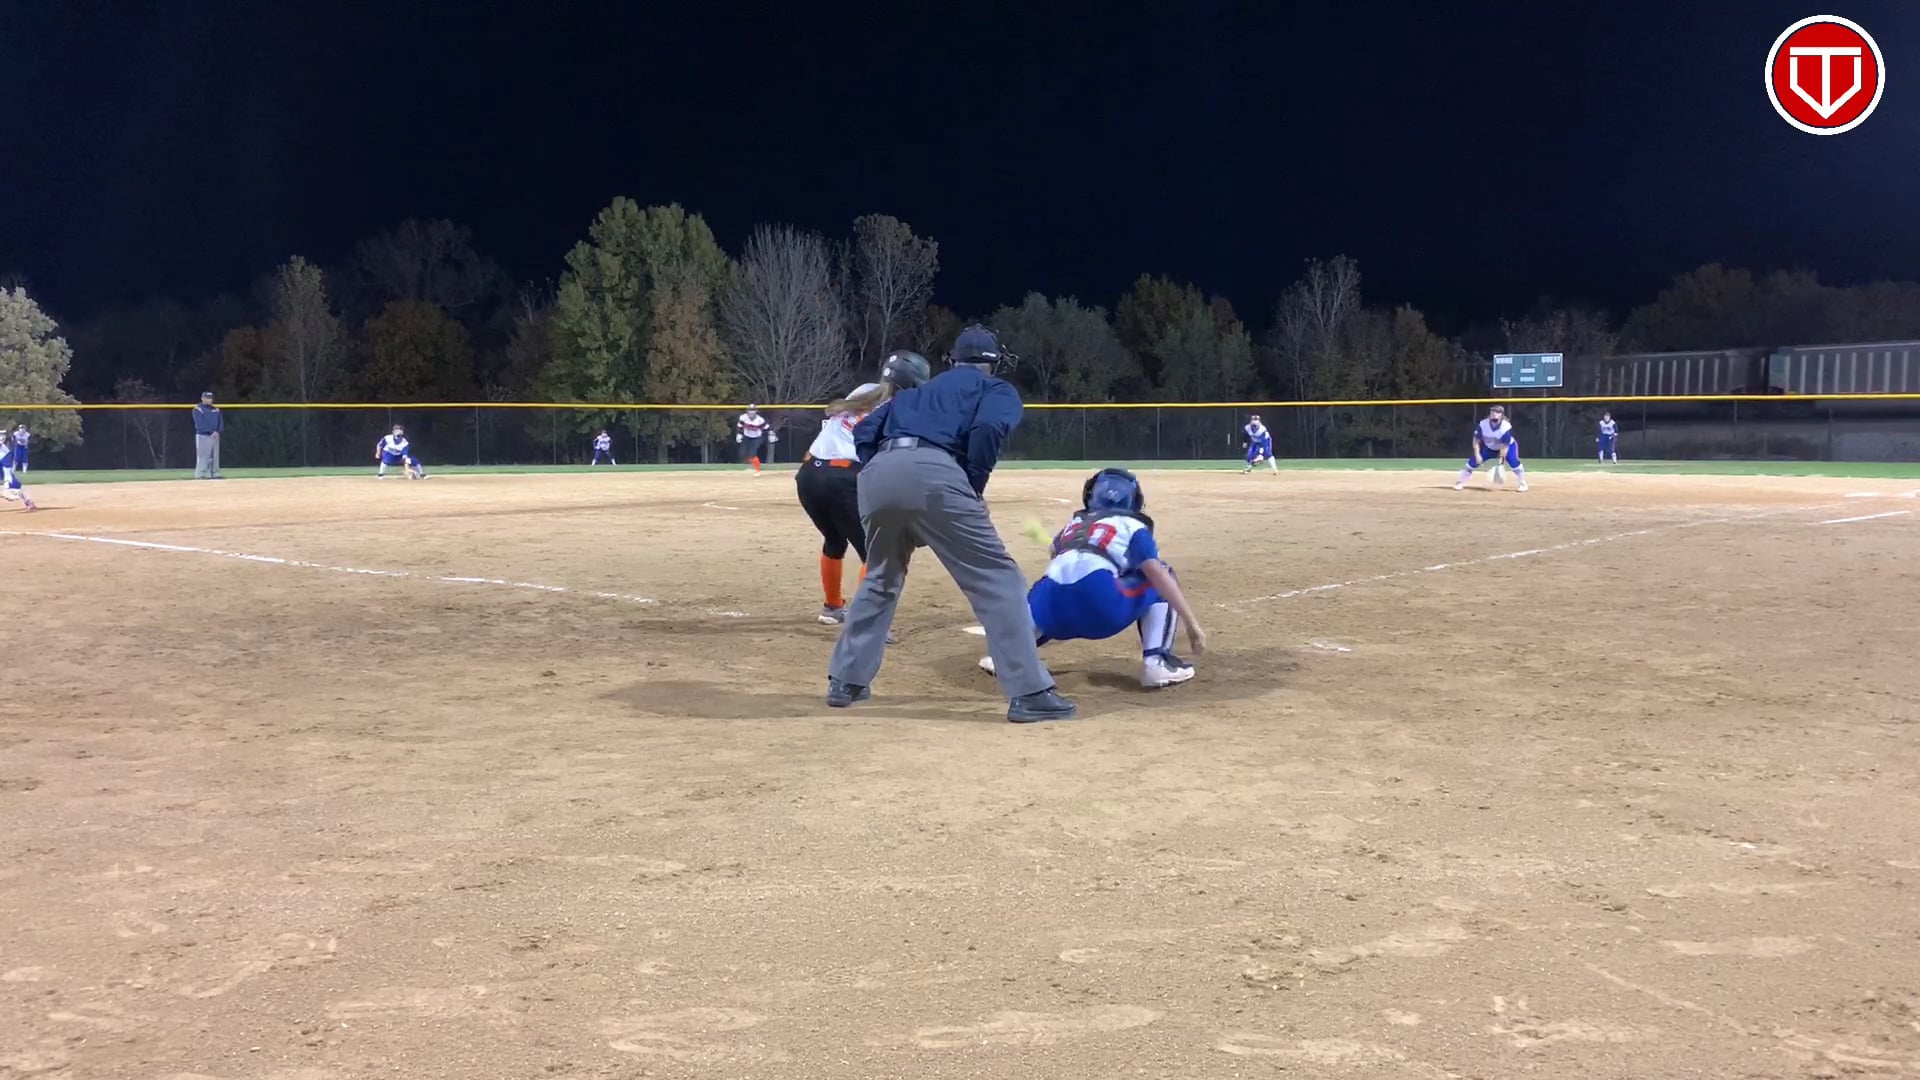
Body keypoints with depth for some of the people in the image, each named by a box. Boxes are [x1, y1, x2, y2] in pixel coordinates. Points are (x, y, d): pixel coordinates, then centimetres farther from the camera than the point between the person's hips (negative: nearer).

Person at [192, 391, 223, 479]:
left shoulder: (216, 409, 17)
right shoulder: (198, 409, -3)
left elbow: (221, 422, 12)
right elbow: (199, 423, -13)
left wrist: (217, 431, -7)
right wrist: (211, 431, -18)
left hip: (215, 436, 7)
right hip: (203, 436, -7)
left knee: (215, 456, 6)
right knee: (203, 456, -10)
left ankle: (215, 474, 9)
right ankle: (201, 475, -11)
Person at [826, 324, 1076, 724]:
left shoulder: (917, 390, 37)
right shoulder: (997, 389, 21)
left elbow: (864, 431, 25)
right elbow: (987, 430, -3)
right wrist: (973, 489, 5)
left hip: (877, 474, 6)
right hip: (932, 473, -6)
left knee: (880, 579, 27)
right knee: (997, 579, 0)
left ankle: (846, 680, 30)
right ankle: (1029, 692, -6)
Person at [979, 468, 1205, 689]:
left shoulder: (1073, 525, 34)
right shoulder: (1133, 526, 20)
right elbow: (1158, 574, 6)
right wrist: (1192, 624, 3)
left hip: (1052, 615, 5)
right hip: (1101, 606, -5)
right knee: (1160, 585, 21)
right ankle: (1156, 663, 4)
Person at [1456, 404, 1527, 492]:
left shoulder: (1506, 427, -34)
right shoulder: (1483, 424, -26)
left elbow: (1504, 447, -32)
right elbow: (1476, 441, -16)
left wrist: (1500, 462, -34)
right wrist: (1477, 455, -26)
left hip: (1508, 445, -3)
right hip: (1488, 447, 3)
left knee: (1513, 461, -27)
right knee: (1473, 461, -10)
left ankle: (1523, 483, -6)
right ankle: (1460, 482, 5)